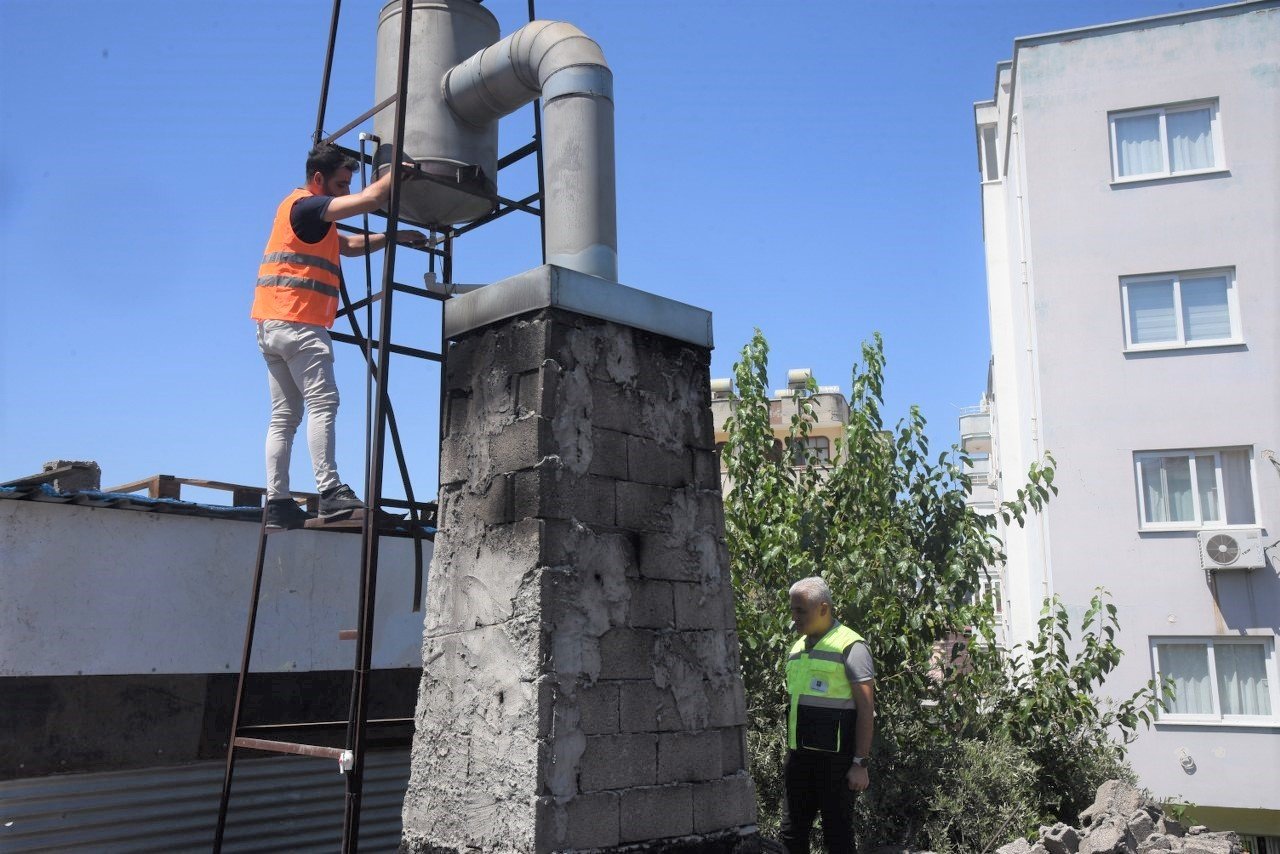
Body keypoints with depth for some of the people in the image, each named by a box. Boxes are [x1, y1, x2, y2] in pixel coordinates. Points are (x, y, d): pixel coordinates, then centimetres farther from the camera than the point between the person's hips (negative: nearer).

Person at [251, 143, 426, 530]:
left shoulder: (313, 220, 25)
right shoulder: (305, 205, -5)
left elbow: (351, 245, 32)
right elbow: (371, 198, -13)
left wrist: (394, 237, 22)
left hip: (273, 325, 10)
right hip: (296, 322, -10)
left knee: (285, 415, 5)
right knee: (322, 403, -14)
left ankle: (277, 501, 2)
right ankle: (330, 491, -19)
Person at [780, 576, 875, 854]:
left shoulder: (850, 646, -8)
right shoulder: (798, 647, 13)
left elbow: (866, 709, -11)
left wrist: (860, 763, -14)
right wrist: (792, 752, 17)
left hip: (834, 757, -7)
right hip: (799, 755, 7)